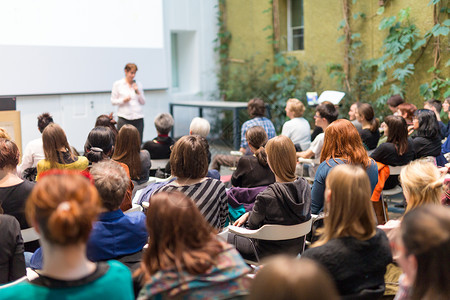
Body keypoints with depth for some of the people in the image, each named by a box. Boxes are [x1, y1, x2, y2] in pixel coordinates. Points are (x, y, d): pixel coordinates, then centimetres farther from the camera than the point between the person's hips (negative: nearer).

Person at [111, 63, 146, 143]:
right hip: (124, 118, -2)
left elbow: (143, 102, 11)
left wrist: (138, 92, -4)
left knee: (138, 143, -1)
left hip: (138, 118, 2)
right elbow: (113, 101, 5)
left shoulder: (138, 84, 10)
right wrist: (123, 100, -12)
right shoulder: (117, 84, 4)